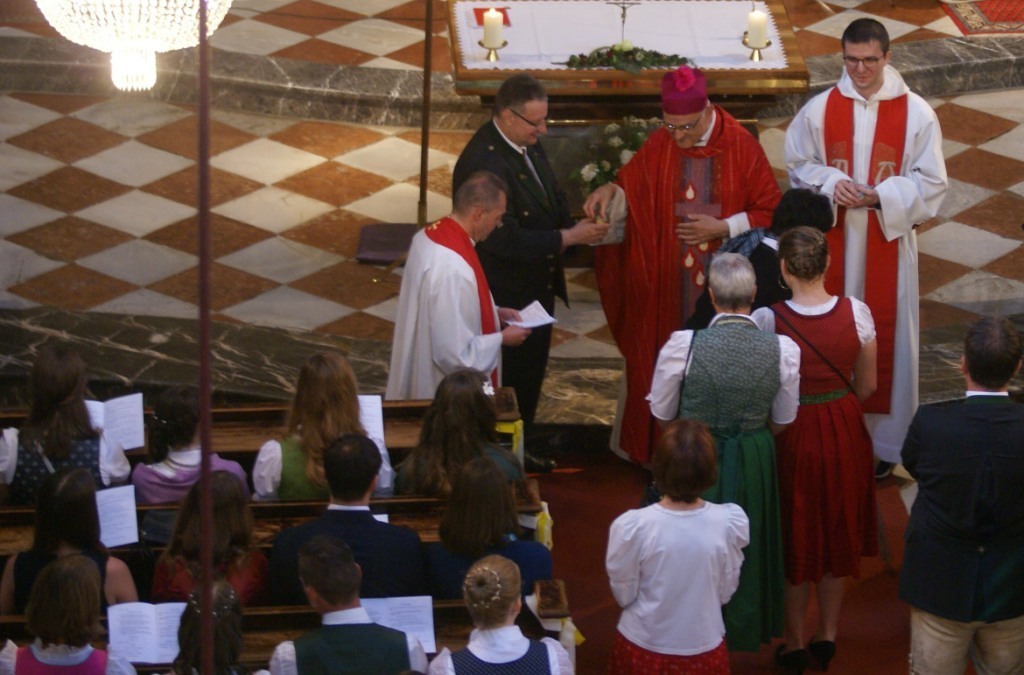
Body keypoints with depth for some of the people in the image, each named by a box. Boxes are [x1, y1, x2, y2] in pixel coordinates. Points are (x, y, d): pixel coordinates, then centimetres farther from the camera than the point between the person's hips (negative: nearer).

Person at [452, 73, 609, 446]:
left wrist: (575, 225, -5)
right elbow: (505, 241, -30)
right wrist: (568, 237, -24)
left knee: (531, 376, 22)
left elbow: (552, 196, 16)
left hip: (537, 288, 9)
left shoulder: (528, 144, 0)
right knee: (510, 384, 4)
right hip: (507, 299, -9)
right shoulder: (483, 163, -29)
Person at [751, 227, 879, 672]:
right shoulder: (856, 313, -15)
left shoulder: (767, 320, -22)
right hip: (845, 433, 2)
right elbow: (867, 386, -3)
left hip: (792, 435, -2)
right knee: (837, 532, 22)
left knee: (795, 537, 17)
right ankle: (828, 636, 34)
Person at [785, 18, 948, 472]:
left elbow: (931, 183, -5)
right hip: (834, 243, 1)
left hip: (889, 245, -1)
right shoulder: (819, 110, -3)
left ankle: (884, 441, 17)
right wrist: (830, 184, -14)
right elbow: (799, 165, 6)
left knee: (885, 335, 5)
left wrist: (879, 195, -19)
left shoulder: (916, 114, -8)